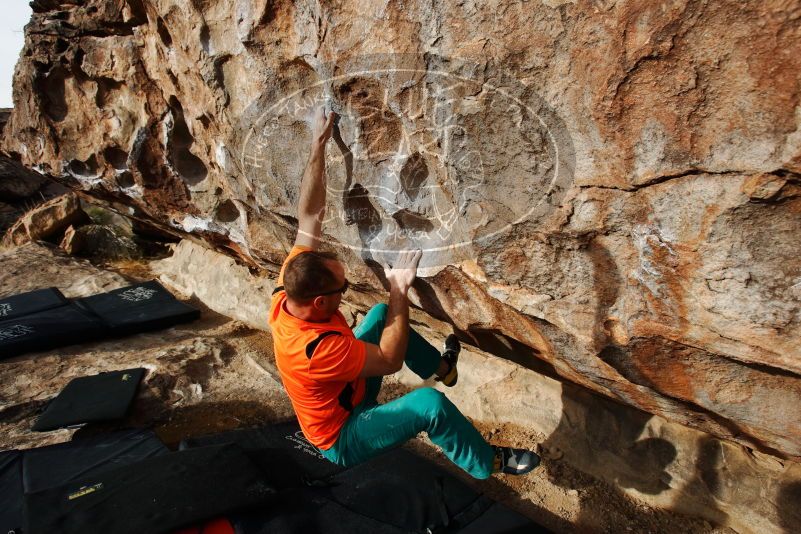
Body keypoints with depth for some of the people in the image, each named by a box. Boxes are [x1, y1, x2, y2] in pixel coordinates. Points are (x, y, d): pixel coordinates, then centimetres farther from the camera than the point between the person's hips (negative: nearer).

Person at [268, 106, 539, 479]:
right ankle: (489, 463, 2)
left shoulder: (288, 289, -20)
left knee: (380, 312, 8)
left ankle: (440, 367, 28)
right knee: (431, 404, -28)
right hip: (342, 440, -8)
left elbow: (310, 216, -16)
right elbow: (390, 361, -29)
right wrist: (400, 291, -30)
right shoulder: (317, 349, -42)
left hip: (344, 390, 8)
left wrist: (318, 144, -16)